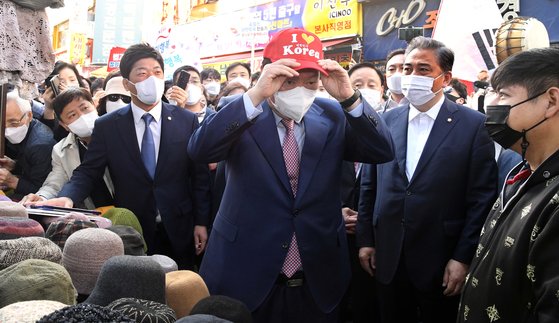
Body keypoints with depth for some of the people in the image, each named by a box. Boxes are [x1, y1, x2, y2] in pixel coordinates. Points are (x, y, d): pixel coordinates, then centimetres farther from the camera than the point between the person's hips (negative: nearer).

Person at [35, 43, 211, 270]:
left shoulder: (187, 120, -1)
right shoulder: (106, 126, -1)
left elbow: (199, 175, 1)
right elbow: (88, 172, -1)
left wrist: (201, 223, -1)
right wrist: (67, 197, -22)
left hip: (179, 232, 1)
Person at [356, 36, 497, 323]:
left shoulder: (474, 125, -6)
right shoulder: (386, 121, 5)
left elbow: (482, 198, -8)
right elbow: (369, 185, 9)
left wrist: (464, 258, -11)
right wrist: (366, 240, 7)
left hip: (441, 261, -3)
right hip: (388, 258, 3)